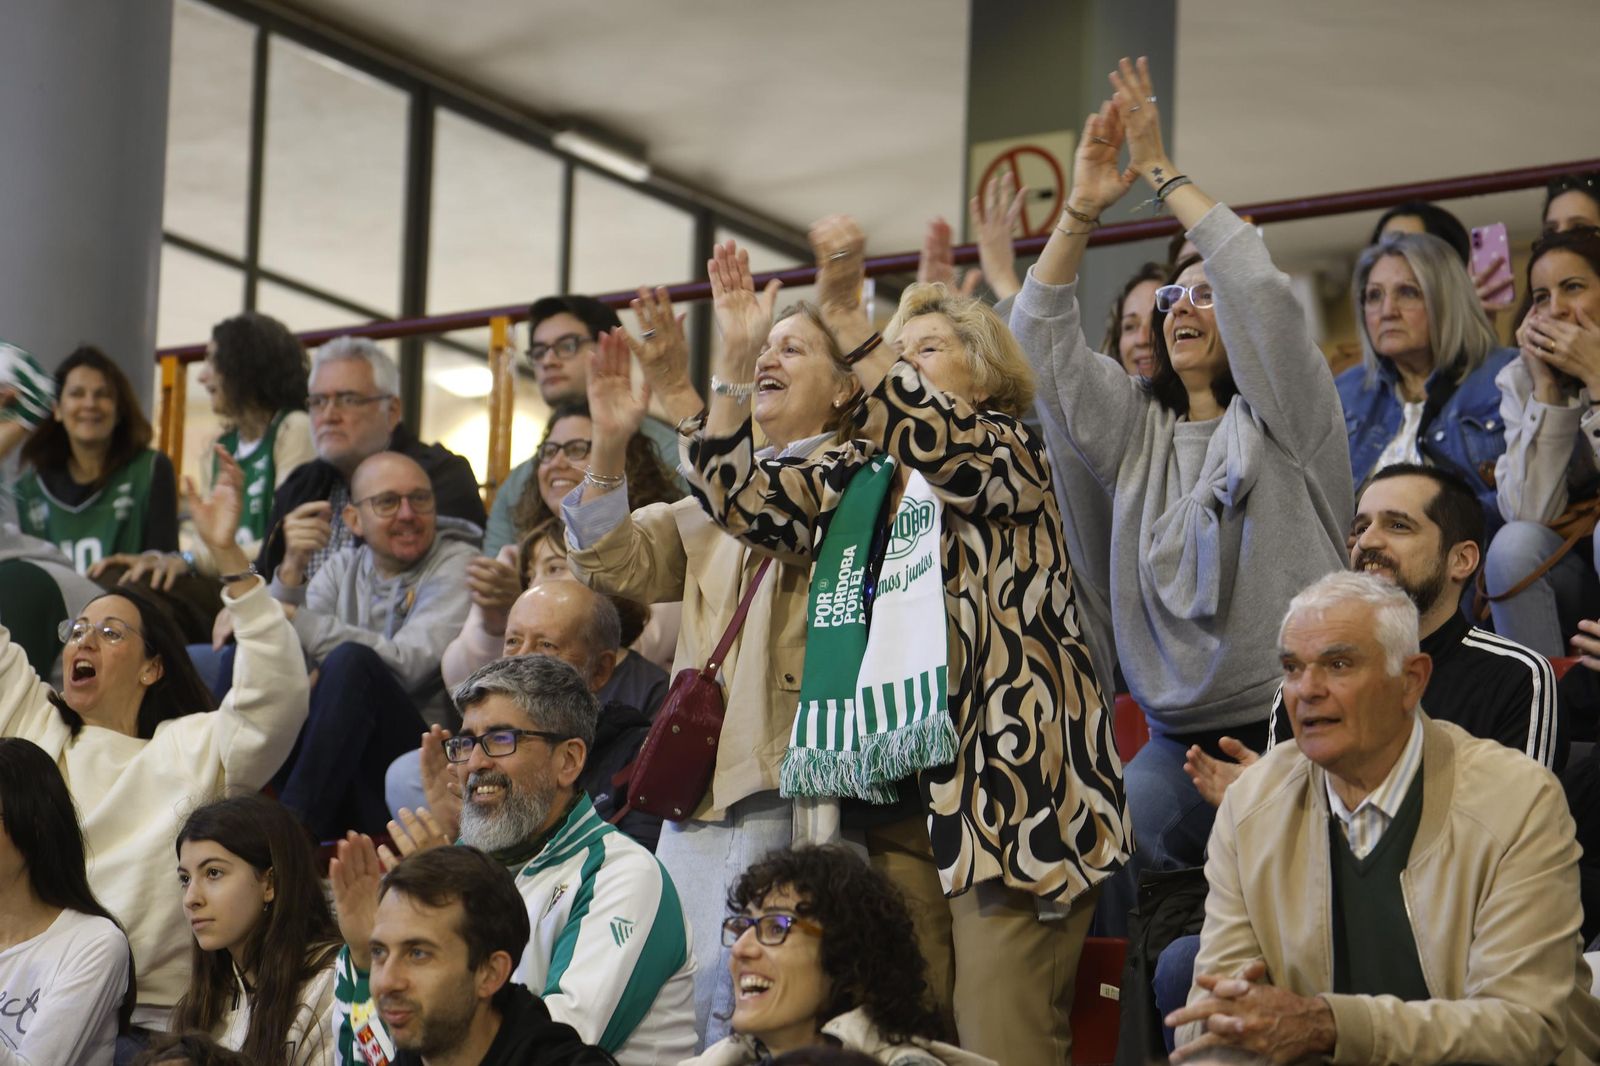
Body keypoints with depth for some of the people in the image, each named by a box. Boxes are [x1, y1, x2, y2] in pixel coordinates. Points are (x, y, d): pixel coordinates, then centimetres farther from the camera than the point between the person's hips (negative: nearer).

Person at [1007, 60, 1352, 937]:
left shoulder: (1284, 419, 3)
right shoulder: (1138, 429, 17)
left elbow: (1259, 290, -13)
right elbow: (1042, 339, 9)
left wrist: (1162, 173, -8)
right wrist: (1083, 208, -1)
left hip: (1290, 731, -4)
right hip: (1178, 737, 4)